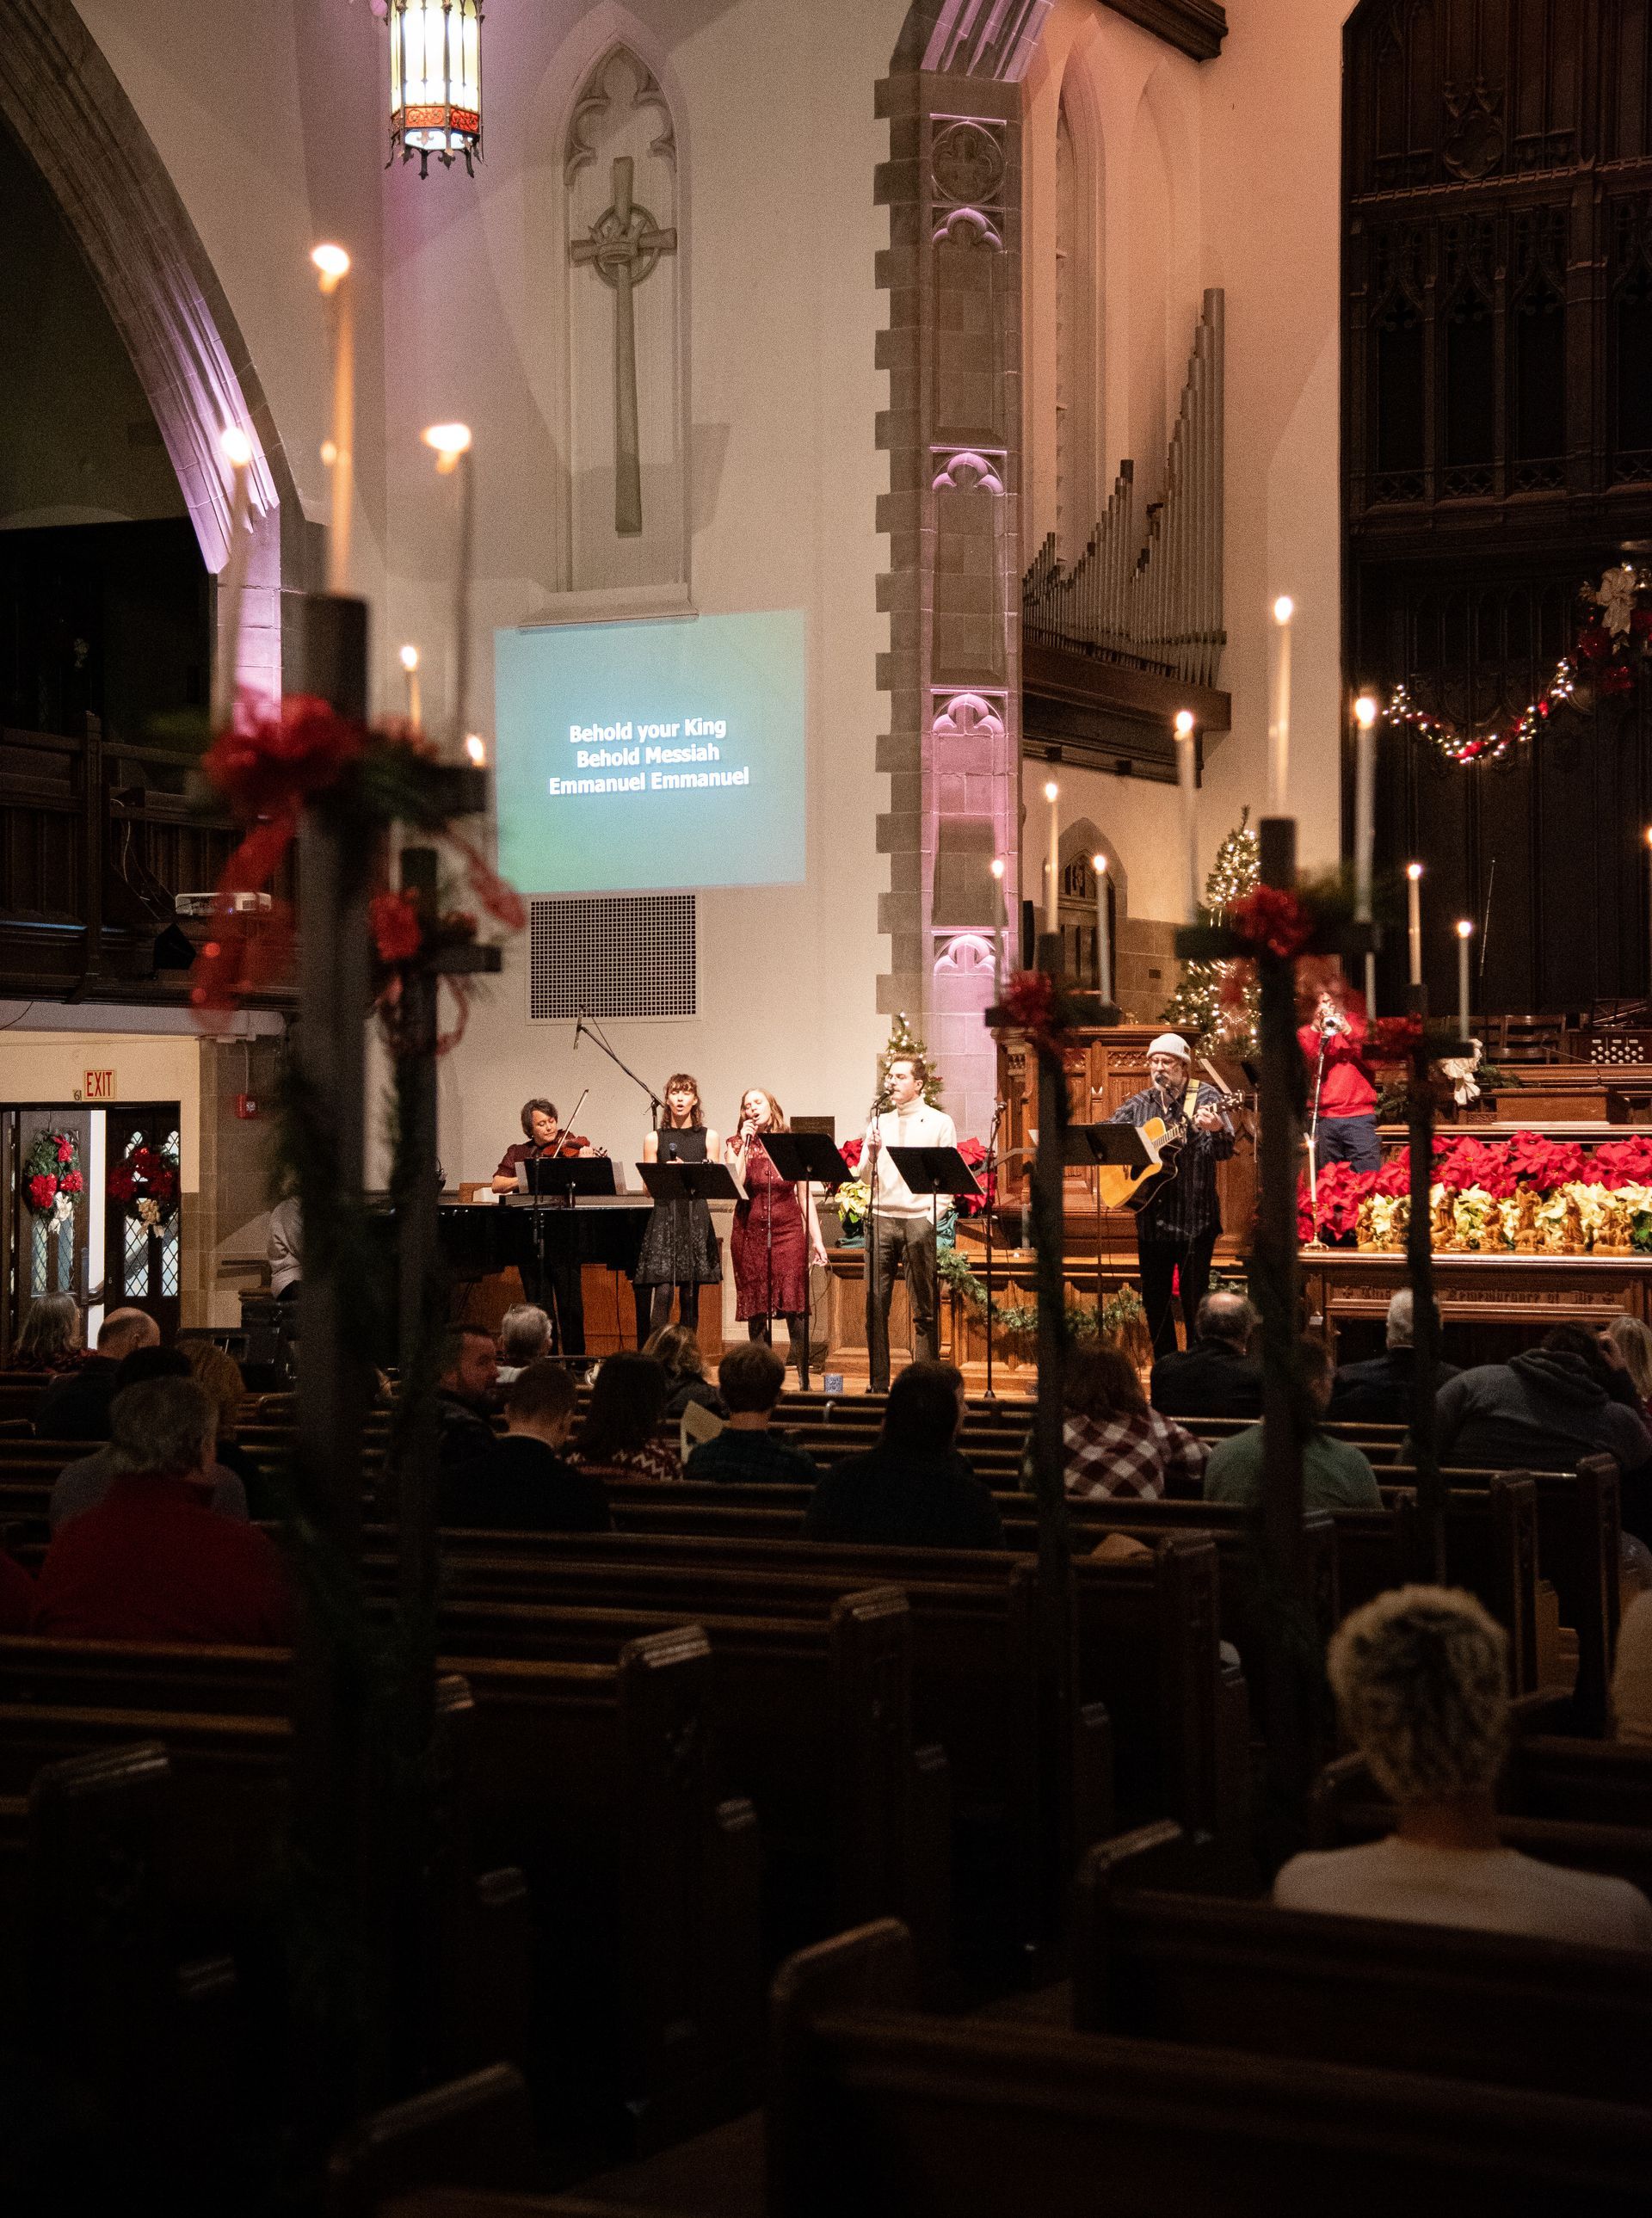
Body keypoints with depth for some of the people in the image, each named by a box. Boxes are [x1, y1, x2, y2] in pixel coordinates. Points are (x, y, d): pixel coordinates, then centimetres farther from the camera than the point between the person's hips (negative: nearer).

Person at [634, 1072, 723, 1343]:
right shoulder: (655, 1139, 9)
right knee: (662, 1293, -13)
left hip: (696, 1219, 1)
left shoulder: (708, 1137, 10)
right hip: (664, 1217, -1)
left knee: (690, 1295, 3)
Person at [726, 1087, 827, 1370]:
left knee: (794, 1305, -11)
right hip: (749, 1234, 1)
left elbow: (806, 1195, 8)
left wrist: (817, 1239, 2)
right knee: (756, 1309, 1)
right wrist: (745, 1144, -9)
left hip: (788, 1232, -1)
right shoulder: (736, 1145, 7)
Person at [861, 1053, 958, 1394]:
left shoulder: (940, 1123, 5)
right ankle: (878, 1383, 4)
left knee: (924, 1309, -2)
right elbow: (865, 1177, 12)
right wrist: (872, 1154, -8)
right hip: (881, 1218, 3)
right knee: (875, 1303, -1)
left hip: (919, 1219, -3)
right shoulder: (879, 1122, 16)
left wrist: (933, 1217, -11)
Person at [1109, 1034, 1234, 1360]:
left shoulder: (1205, 1098, -4)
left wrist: (1216, 1130, -36)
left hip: (1194, 1217, -5)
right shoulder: (1140, 1104, 10)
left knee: (1194, 1300, -3)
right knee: (1154, 1300, 11)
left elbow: (1225, 1151, -13)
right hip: (1151, 1217, 5)